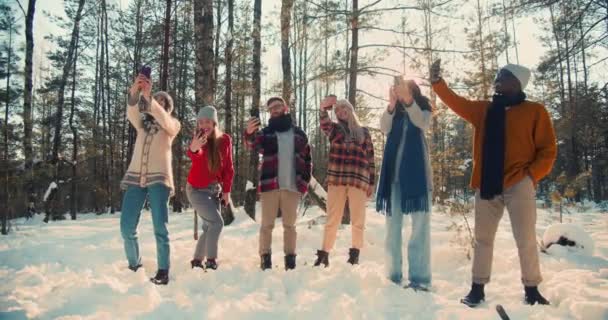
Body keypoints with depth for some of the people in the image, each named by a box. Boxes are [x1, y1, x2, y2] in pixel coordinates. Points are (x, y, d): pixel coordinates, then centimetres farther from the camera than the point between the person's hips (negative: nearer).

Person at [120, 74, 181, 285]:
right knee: (127, 227, -1)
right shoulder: (142, 120, 16)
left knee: (160, 227, -10)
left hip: (159, 178, -3)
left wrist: (148, 96, -28)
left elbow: (162, 119, -15)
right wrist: (134, 91, -27)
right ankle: (134, 265, 17)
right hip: (136, 177, 3)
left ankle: (163, 271, -5)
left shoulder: (173, 124, 9)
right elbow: (131, 112, -7)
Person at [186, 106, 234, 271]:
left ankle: (197, 260, 24)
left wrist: (226, 190, 0)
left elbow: (228, 167, 2)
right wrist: (193, 149, -61)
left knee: (209, 227, 9)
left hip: (215, 189, 5)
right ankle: (211, 260, -7)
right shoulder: (197, 138, -14)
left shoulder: (225, 140, -5)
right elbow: (194, 158, -37)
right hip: (197, 189, -5)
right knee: (217, 222, -17)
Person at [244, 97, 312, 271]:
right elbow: (254, 144, -15)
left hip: (292, 186, 1)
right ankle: (265, 257, 9)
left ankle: (290, 258, 15)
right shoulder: (266, 132, 6)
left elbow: (307, 159, 14)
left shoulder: (299, 133, 11)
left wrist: (305, 181, 4)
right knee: (267, 224, 2)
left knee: (290, 224, 8)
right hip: (270, 185, -1)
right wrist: (249, 133, -38)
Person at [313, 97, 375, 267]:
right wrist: (324, 109, -33)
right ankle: (324, 254, 4)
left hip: (359, 180, 0)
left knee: (358, 219, 2)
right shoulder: (334, 129, 14)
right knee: (332, 218, 1)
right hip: (336, 179, 0)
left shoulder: (363, 132, 15)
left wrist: (371, 182, 4)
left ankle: (355, 254, 9)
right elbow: (325, 124, -12)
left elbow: (370, 159, 12)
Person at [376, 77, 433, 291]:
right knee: (393, 222, 3)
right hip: (394, 172, 3)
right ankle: (394, 275, 9)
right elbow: (384, 129, -7)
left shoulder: (423, 110, 8)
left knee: (420, 223, -6)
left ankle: (420, 277, -5)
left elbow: (423, 124, -15)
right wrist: (391, 105, -22)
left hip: (416, 172, -3)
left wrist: (408, 100, -28)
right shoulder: (394, 112, 13)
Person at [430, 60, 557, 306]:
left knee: (525, 239, 1)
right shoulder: (483, 110, 13)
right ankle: (478, 288, 14)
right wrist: (437, 81, -5)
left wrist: (531, 175, -12)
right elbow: (456, 102, 6)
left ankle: (531, 289, 15)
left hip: (518, 184, -3)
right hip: (487, 185, 4)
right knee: (483, 238, 7)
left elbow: (548, 150, -1)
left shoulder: (535, 111, 1)